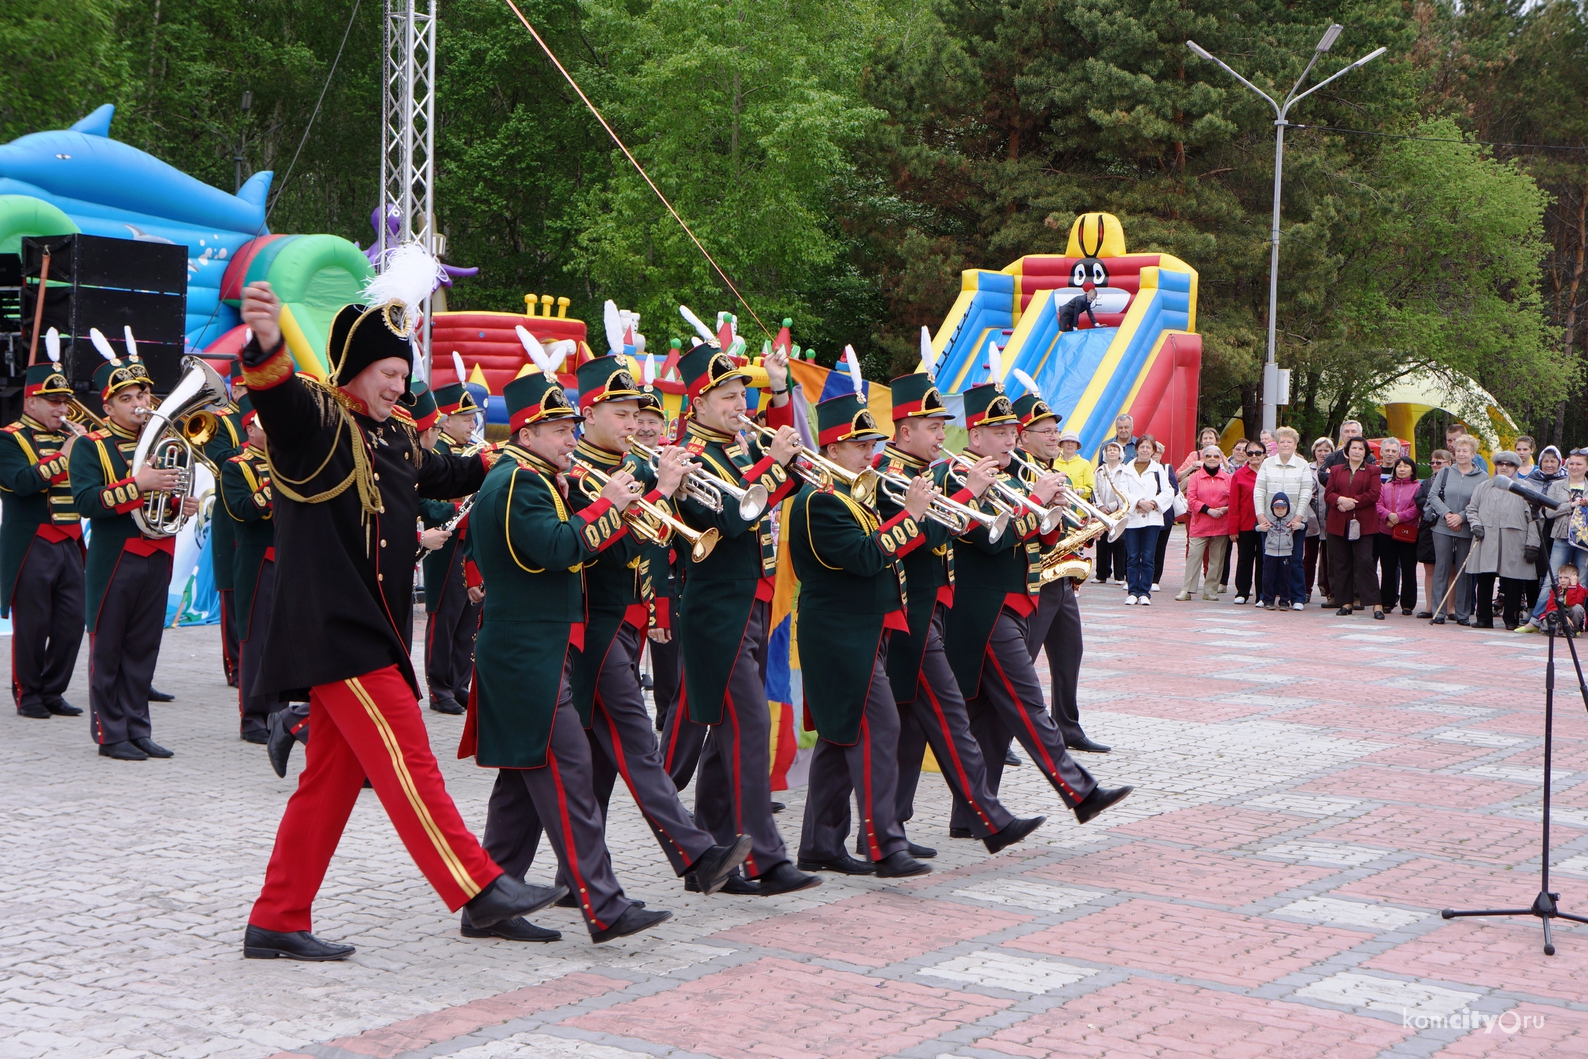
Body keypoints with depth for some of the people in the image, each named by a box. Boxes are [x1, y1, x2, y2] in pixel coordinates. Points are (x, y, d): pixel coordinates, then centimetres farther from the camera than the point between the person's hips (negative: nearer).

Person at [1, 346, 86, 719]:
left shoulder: (69, 435, 16)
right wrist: (63, 455, -19)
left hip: (70, 544, 6)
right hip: (32, 546, -6)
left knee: (72, 622, 3)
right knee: (32, 624, -1)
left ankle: (53, 691, 15)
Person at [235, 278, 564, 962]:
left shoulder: (393, 442, 17)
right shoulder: (313, 418, -8)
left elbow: (446, 475, 37)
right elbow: (276, 399, -31)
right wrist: (268, 347, -51)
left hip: (370, 629, 9)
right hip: (332, 626, -9)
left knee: (333, 777, 10)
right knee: (405, 760, -11)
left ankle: (277, 922, 16)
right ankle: (481, 890, -12)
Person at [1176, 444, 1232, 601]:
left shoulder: (1227, 478, 8)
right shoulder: (1195, 477, 3)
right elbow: (1191, 499, -4)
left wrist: (1225, 509, -12)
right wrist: (1208, 510, -15)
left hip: (1221, 525, 2)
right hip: (1200, 524, -2)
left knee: (1216, 559, 5)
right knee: (1194, 556, -7)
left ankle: (1211, 590, 12)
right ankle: (1187, 590, -5)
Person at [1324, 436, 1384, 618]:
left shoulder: (1372, 471, 6)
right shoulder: (1336, 470, 15)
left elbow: (1374, 494, -6)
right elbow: (1328, 493, 6)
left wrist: (1352, 502, -13)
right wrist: (1341, 500, -15)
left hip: (1362, 524, -3)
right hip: (1339, 523, 3)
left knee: (1365, 561, -10)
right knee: (1341, 563, 4)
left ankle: (1375, 603, -10)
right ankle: (1346, 602, 11)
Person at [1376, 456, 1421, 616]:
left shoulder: (1417, 487, 1)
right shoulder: (1386, 487, 13)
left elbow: (1417, 508, -9)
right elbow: (1378, 504, 3)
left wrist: (1399, 517, -16)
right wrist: (1388, 515, -16)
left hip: (1408, 534, -3)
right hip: (1386, 532, 3)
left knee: (1408, 570, 0)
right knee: (1387, 569, 6)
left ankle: (1407, 604, 5)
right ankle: (1387, 602, 13)